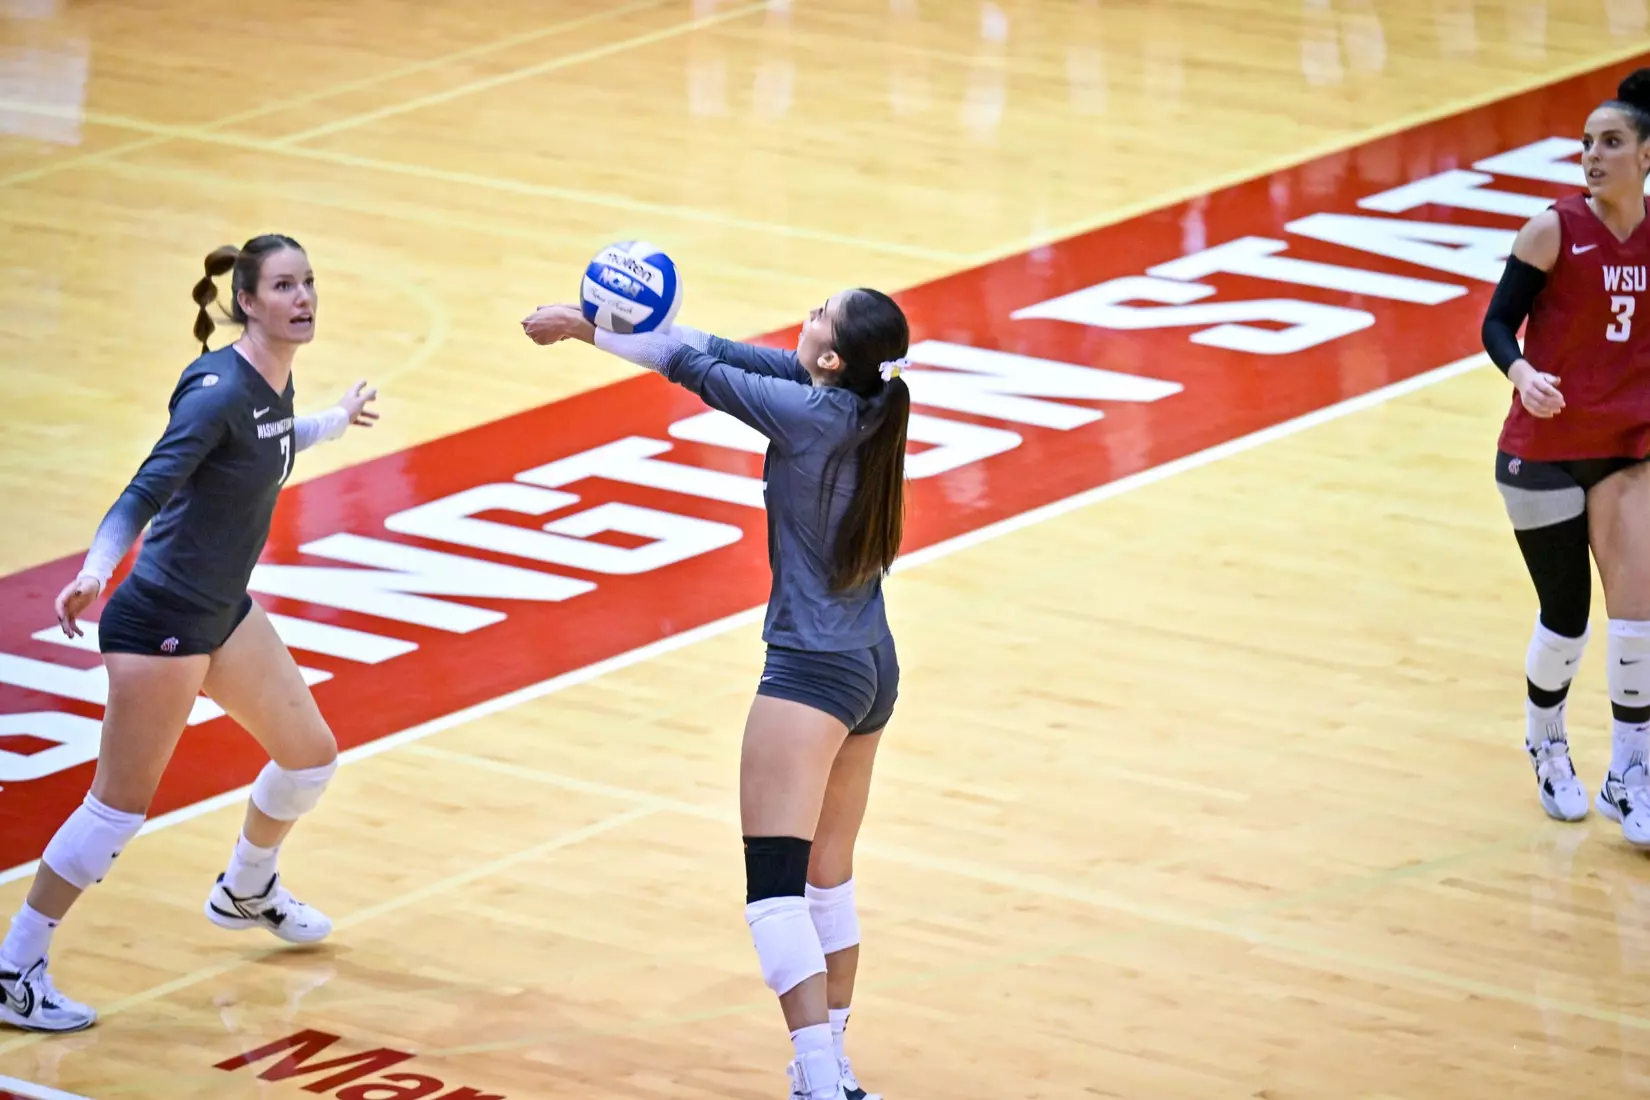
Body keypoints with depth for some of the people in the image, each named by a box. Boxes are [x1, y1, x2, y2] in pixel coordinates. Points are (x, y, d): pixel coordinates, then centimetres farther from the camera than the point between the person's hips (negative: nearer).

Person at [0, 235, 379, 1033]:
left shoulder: (274, 382, 4)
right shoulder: (218, 391, -23)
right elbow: (147, 490, -30)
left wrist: (336, 422, 43)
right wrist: (95, 570, -46)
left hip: (223, 611, 9)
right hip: (162, 619, -9)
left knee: (309, 755, 18)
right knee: (123, 803, -7)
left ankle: (247, 892, 45)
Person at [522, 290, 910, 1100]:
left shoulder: (809, 415, -17)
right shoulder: (864, 400, 2)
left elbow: (694, 368, -7)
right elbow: (737, 356, 9)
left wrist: (584, 330, 5)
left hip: (811, 671, -9)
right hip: (874, 669, 9)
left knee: (777, 893, -12)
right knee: (828, 881, 19)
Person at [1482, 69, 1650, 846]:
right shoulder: (1556, 230, -10)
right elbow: (1498, 322, -10)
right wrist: (1522, 372, -29)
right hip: (1545, 452, -3)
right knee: (1567, 619, 6)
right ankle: (1545, 740, 35)